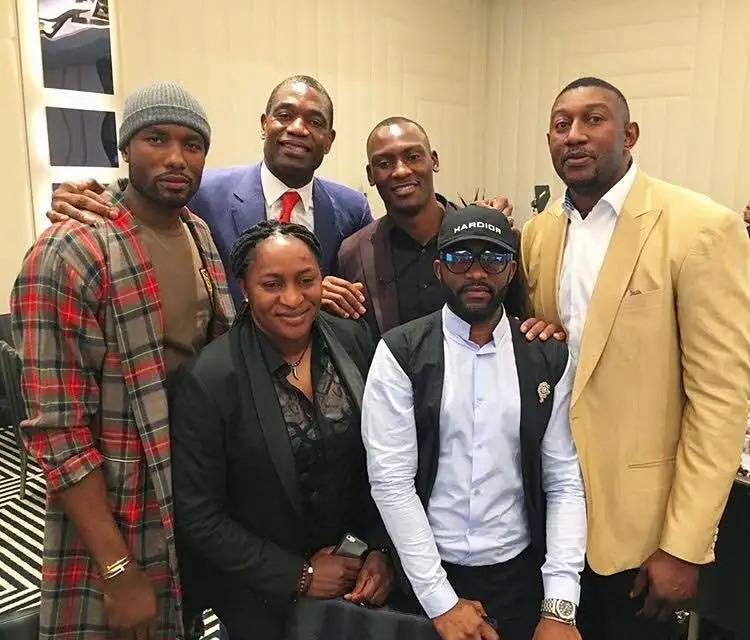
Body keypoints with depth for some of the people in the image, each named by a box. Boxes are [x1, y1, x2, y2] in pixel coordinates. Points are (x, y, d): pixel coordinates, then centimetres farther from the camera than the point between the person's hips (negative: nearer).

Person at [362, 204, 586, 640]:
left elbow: (565, 482, -3)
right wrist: (441, 601, -12)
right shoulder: (400, 355, -10)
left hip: (520, 573, 2)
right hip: (427, 574, -2)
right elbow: (391, 481, -12)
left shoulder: (549, 358, -2)